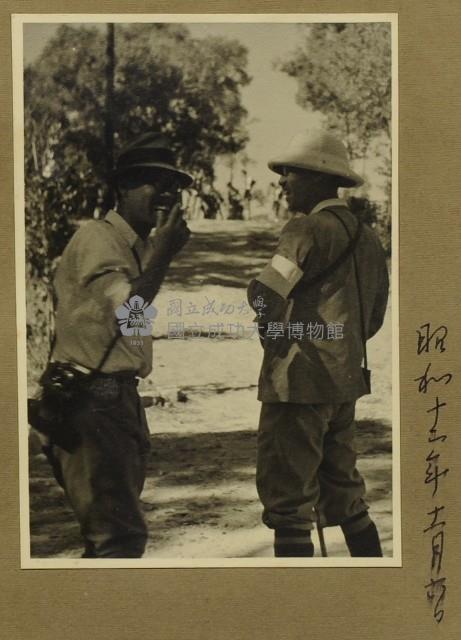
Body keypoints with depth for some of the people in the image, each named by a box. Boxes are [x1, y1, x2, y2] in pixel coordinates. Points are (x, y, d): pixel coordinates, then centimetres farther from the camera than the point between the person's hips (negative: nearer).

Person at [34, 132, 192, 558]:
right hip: (91, 399, -10)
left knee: (115, 527, 18)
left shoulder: (140, 245, 16)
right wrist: (163, 250, -20)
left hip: (120, 395, 10)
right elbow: (127, 309, -25)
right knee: (120, 533, -11)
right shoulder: (96, 239, -11)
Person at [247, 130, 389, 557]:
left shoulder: (307, 228, -13)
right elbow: (373, 319, 18)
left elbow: (264, 296, -19)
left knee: (286, 498, -1)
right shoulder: (367, 238, 13)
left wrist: (272, 321, 1)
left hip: (299, 381, -9)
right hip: (345, 381, 9)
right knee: (343, 493, 19)